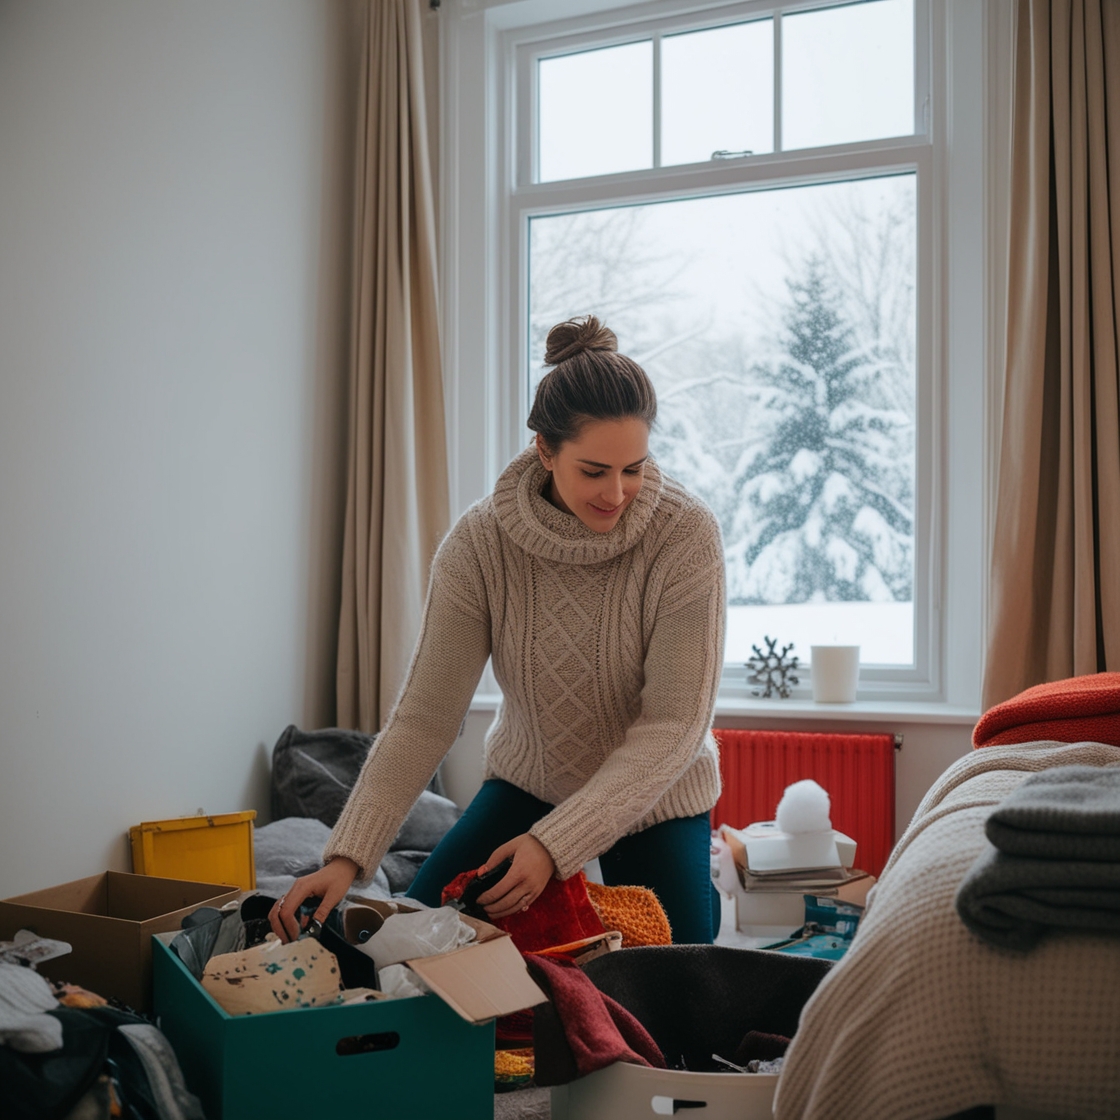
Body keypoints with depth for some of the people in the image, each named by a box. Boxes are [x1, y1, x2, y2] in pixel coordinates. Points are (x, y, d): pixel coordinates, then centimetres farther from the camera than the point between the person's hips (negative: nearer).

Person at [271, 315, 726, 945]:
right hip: (528, 779, 2)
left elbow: (674, 725, -25)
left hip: (654, 796, -1)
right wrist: (349, 856, -29)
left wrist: (555, 843, -34)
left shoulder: (686, 536, -26)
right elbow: (426, 715, -19)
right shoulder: (479, 543, -20)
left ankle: (703, 877, 30)